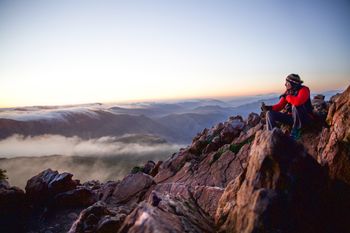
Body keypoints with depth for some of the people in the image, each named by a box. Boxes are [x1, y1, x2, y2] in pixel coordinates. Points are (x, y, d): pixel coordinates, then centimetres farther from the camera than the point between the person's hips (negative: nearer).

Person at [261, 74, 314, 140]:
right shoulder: (288, 91, 4)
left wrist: (287, 97, -19)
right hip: (292, 117, 6)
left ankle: (296, 130, -18)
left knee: (295, 106, -37)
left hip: (305, 118, -6)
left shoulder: (304, 90, -15)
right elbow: (280, 105, 2)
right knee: (270, 113, -7)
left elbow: (298, 102, -37)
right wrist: (269, 107, -14)